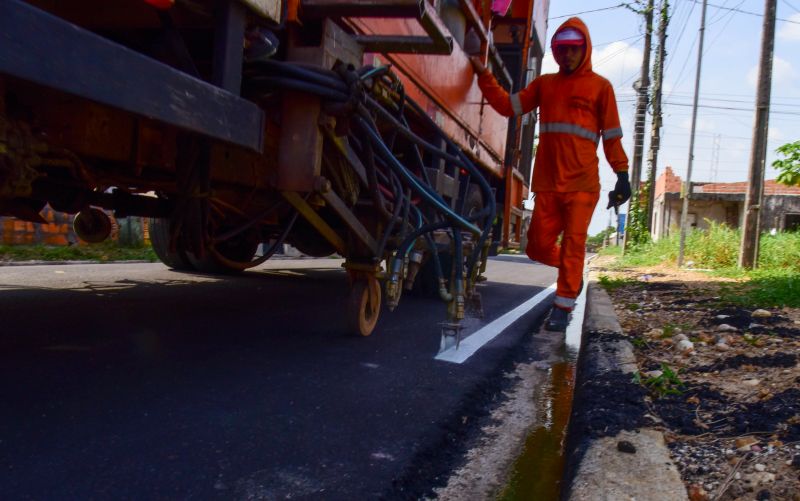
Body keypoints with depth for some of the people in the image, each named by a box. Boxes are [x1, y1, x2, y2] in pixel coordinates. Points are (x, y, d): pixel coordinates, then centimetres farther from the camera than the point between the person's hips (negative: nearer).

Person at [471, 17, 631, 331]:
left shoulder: (600, 86, 5)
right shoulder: (544, 84, 13)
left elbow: (611, 135, 4)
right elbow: (507, 105, 7)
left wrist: (622, 175, -2)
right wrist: (483, 74, -1)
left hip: (582, 183, -3)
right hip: (547, 183, 3)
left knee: (573, 244, -4)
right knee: (538, 245, 5)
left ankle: (562, 308, 6)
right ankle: (573, 272, 33)